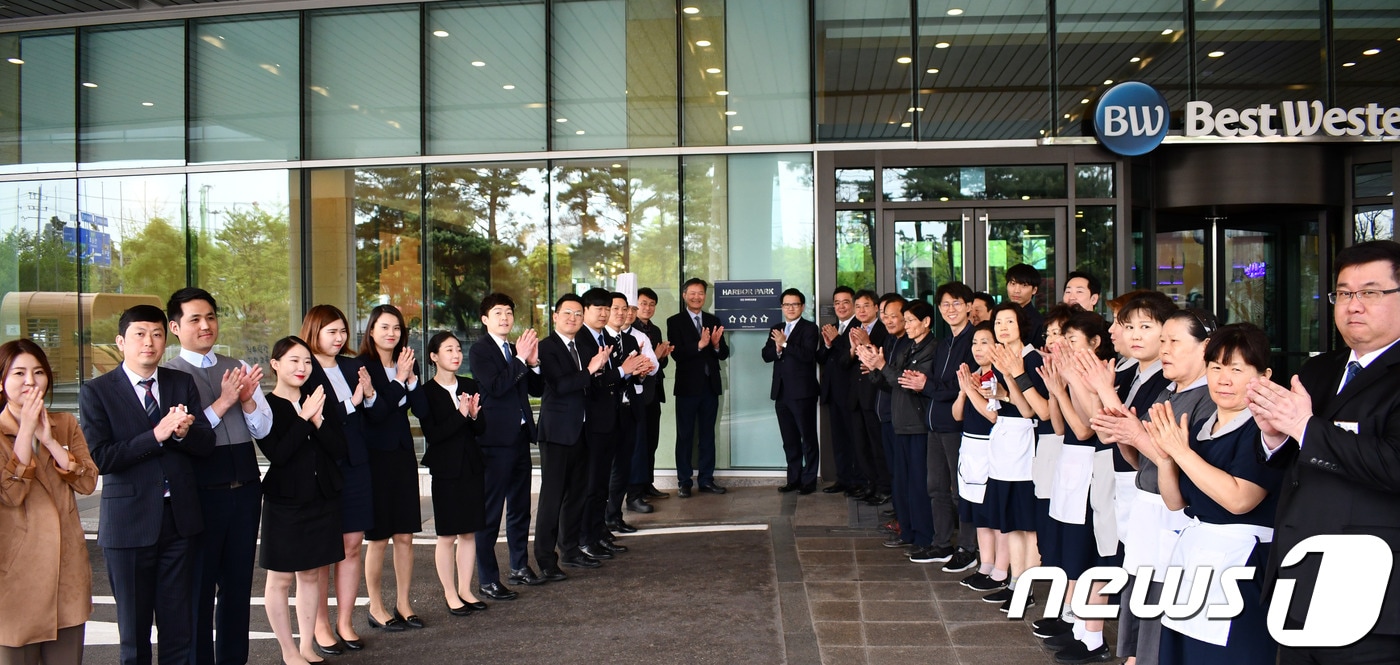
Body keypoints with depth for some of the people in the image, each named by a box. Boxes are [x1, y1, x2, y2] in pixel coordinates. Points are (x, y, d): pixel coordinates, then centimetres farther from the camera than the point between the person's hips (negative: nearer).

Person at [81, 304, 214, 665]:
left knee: (180, 626, 11)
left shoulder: (183, 383, 6)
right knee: (134, 628, 11)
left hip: (180, 517, 3)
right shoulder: (96, 392, -4)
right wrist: (157, 435, -22)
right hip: (130, 522, -3)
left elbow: (206, 444, 1)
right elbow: (100, 458, -14)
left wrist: (183, 432, -21)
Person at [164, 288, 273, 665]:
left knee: (239, 581, 15)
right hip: (201, 493, -5)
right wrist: (223, 402, -20)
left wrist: (247, 399, -12)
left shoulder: (239, 368, 9)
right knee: (199, 585, 8)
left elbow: (263, 428, 7)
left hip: (244, 488, 5)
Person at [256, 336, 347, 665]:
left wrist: (318, 419, -15)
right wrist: (304, 418, -20)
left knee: (311, 575, 11)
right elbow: (277, 453, -18)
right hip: (284, 504, -5)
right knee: (281, 579, 4)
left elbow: (339, 449, -1)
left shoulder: (318, 400, 8)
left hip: (322, 501, 5)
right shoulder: (265, 406, -6)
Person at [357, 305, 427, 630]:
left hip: (403, 454, 5)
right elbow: (375, 412, -18)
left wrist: (411, 377, -13)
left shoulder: (408, 364, 9)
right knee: (378, 537, 2)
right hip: (375, 455, -5)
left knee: (405, 535, 8)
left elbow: (421, 409, -1)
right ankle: (376, 606, 15)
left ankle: (403, 603, 18)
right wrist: (399, 379, -17)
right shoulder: (362, 365, -7)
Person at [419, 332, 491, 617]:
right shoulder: (427, 392, -7)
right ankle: (450, 594, 14)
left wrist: (474, 415, -14)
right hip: (446, 469, -4)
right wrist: (460, 414, -21)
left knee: (469, 532, 10)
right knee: (447, 536, 2)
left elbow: (481, 430, 7)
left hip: (472, 467, 5)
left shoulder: (470, 386, 7)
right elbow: (432, 434, -15)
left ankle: (465, 590, 21)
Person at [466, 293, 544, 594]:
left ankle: (519, 568, 29)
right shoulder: (480, 350, -7)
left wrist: (533, 362, -4)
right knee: (490, 511, -3)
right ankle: (488, 579, 3)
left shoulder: (516, 349, 14)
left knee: (520, 507, 16)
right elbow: (496, 386, -20)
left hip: (519, 437, 8)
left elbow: (537, 389, 12)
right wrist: (520, 360, -17)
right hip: (495, 439, -8)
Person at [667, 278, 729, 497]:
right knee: (685, 435, 2)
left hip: (711, 385, 4)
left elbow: (724, 354, 5)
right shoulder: (675, 322, -3)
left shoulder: (713, 321, 9)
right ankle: (684, 481, 8)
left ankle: (706, 479, 17)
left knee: (708, 434, 10)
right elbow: (676, 353, -14)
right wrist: (699, 345, -27)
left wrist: (717, 344, -16)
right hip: (688, 386, -4)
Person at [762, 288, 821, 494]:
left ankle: (809, 480, 7)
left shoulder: (810, 328, -3)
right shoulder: (775, 330, 15)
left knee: (808, 438, 1)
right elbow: (766, 355, 6)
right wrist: (777, 349, -14)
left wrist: (785, 344, -17)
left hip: (803, 392, -6)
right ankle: (794, 479, 18)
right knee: (789, 439, 11)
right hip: (781, 392, 6)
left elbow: (808, 354, -17)